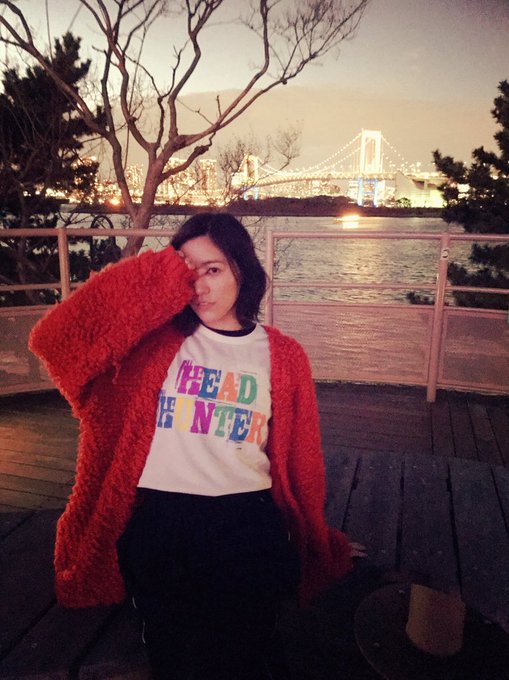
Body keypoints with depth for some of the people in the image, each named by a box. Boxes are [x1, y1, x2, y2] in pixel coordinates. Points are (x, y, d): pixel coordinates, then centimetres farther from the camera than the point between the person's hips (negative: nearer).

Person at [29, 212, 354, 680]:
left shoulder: (282, 356, -1)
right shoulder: (156, 337, -2)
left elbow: (300, 459, 6)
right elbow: (57, 340, -17)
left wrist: (319, 548, 15)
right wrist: (157, 275, -16)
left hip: (248, 528, 0)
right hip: (155, 525, 1)